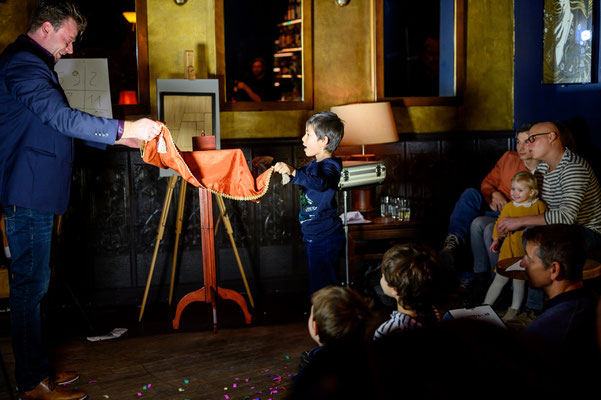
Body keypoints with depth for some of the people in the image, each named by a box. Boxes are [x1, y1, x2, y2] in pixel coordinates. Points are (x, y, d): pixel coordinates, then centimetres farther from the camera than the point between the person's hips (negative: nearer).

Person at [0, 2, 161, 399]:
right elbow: (64, 118, -24)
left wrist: (118, 138, 20)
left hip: (36, 194, 11)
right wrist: (125, 128, -24)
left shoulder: (33, 64, 22)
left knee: (34, 283, 14)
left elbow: (57, 126, 25)